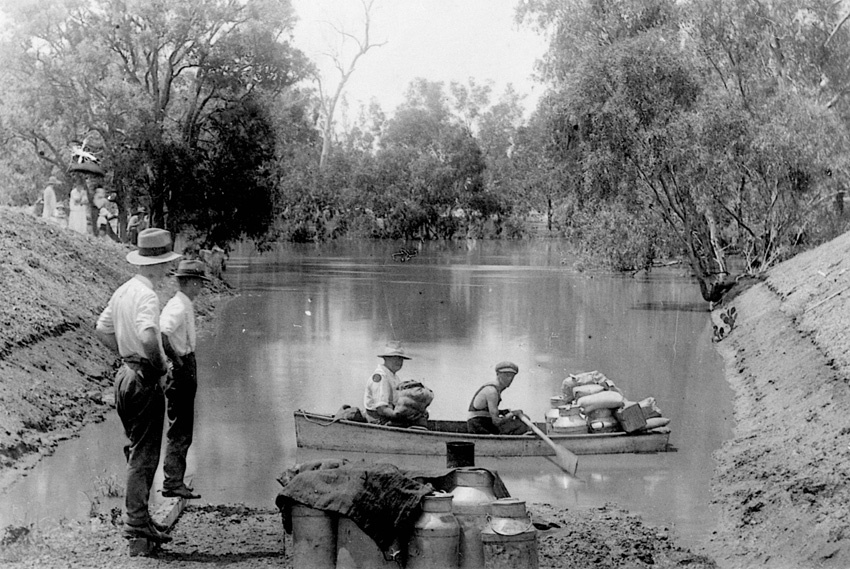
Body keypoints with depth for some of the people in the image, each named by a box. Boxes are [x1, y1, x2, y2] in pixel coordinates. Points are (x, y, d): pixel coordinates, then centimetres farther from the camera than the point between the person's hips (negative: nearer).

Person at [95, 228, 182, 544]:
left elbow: (102, 330, 20)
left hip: (126, 374, 10)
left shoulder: (123, 291, 11)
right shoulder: (146, 295, -19)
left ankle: (137, 515, 25)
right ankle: (136, 522, -1)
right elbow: (148, 337, -34)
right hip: (145, 380, -10)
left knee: (138, 450, 18)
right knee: (144, 455, -4)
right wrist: (160, 367, -19)